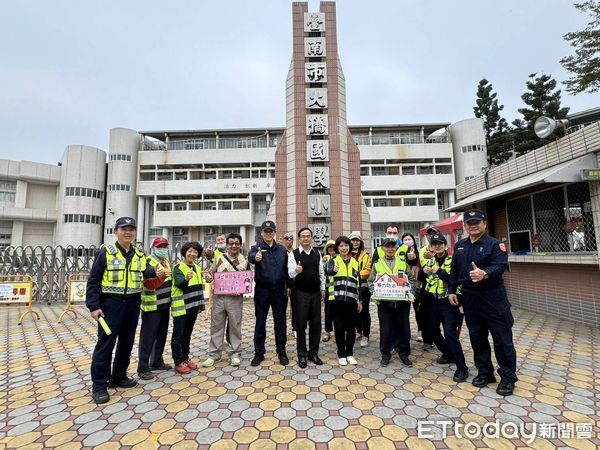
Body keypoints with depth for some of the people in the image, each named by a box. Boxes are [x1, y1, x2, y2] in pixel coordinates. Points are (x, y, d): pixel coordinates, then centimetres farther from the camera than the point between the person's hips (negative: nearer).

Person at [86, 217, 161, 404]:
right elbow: (93, 280, -7)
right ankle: (99, 385, 15)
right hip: (111, 303, -5)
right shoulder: (105, 252, -7)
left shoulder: (139, 255, 7)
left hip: (133, 304, 5)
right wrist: (94, 306, -12)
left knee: (127, 342, 14)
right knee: (105, 343, 0)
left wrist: (154, 272, -7)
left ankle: (119, 376, 31)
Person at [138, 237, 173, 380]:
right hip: (152, 306, -8)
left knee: (161, 335, 16)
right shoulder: (148, 262, -14)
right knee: (148, 337, -1)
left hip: (164, 305, 9)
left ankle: (157, 362, 29)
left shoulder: (166, 262, 12)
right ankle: (143, 368, 10)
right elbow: (149, 284, -27)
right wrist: (163, 276, -39)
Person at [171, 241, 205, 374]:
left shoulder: (197, 268, 10)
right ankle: (178, 362, 13)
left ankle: (185, 358, 29)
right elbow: (180, 285, -27)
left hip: (193, 306, 7)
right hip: (180, 307, -7)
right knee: (178, 335, 4)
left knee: (187, 334, 17)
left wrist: (201, 303, 17)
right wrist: (187, 279, -46)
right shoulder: (178, 268, -12)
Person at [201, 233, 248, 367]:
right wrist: (208, 276, -14)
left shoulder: (244, 261, 2)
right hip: (218, 297, 2)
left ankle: (235, 354, 22)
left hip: (235, 298, -1)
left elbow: (248, 281, 5)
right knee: (216, 326, 10)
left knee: (235, 326, 7)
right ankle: (213, 354, 24)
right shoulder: (219, 259, 4)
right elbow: (210, 273, 9)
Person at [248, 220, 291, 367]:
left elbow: (287, 268, 9)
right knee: (260, 323, 9)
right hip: (262, 290, -1)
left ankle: (282, 352, 23)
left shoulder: (282, 249, 7)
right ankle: (259, 353, 23)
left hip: (279, 290, 2)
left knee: (280, 323, 9)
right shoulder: (257, 248, -1)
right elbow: (250, 257, -25)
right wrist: (255, 257, -49)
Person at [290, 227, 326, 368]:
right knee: (301, 324, 5)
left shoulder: (317, 253, 7)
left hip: (316, 293, 4)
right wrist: (296, 271, -37)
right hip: (301, 293, -4)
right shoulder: (294, 254, -6)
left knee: (316, 324, 10)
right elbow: (290, 273, -16)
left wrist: (323, 289, 11)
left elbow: (321, 272, 13)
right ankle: (302, 355, 19)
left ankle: (313, 353, 25)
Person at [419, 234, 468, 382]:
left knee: (449, 333, -13)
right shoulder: (430, 261, 9)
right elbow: (421, 279, 10)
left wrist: (439, 271, -29)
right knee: (433, 331, 14)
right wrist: (423, 271, -10)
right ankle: (448, 354, 36)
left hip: (448, 302, -6)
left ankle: (462, 368, 1)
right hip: (434, 302, 7)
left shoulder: (452, 260, -9)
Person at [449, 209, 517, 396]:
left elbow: (500, 267, -22)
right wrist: (452, 290, 10)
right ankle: (484, 372, 29)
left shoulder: (494, 244, -7)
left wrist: (485, 274, -42)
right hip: (470, 297, 5)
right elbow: (454, 270, 14)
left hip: (493, 297, -5)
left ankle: (508, 377, 20)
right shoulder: (459, 246, 9)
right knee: (477, 337, 13)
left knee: (502, 338, 3)